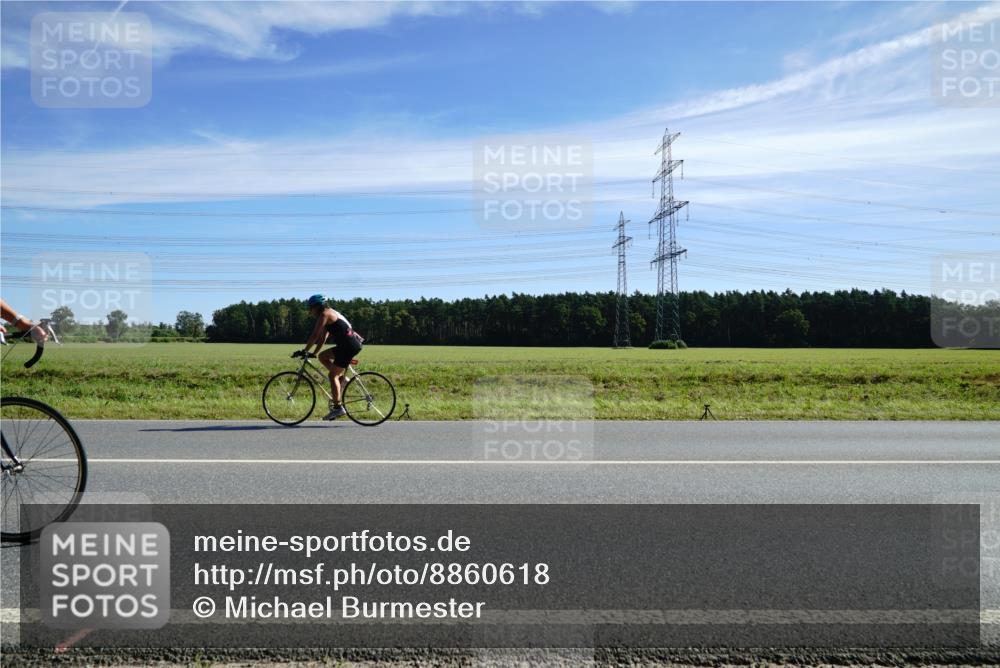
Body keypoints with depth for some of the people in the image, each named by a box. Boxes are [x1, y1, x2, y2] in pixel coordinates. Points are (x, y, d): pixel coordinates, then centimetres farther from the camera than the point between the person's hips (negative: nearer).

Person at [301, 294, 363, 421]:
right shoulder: (331, 314, 21)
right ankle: (341, 377, 14)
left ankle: (338, 407, -5)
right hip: (347, 345, 9)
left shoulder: (325, 314, -8)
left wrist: (304, 351, -6)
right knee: (323, 356, 18)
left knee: (332, 375, -6)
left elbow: (315, 336, -12)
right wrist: (314, 353, 22)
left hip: (349, 346, -9)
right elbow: (323, 338, 23)